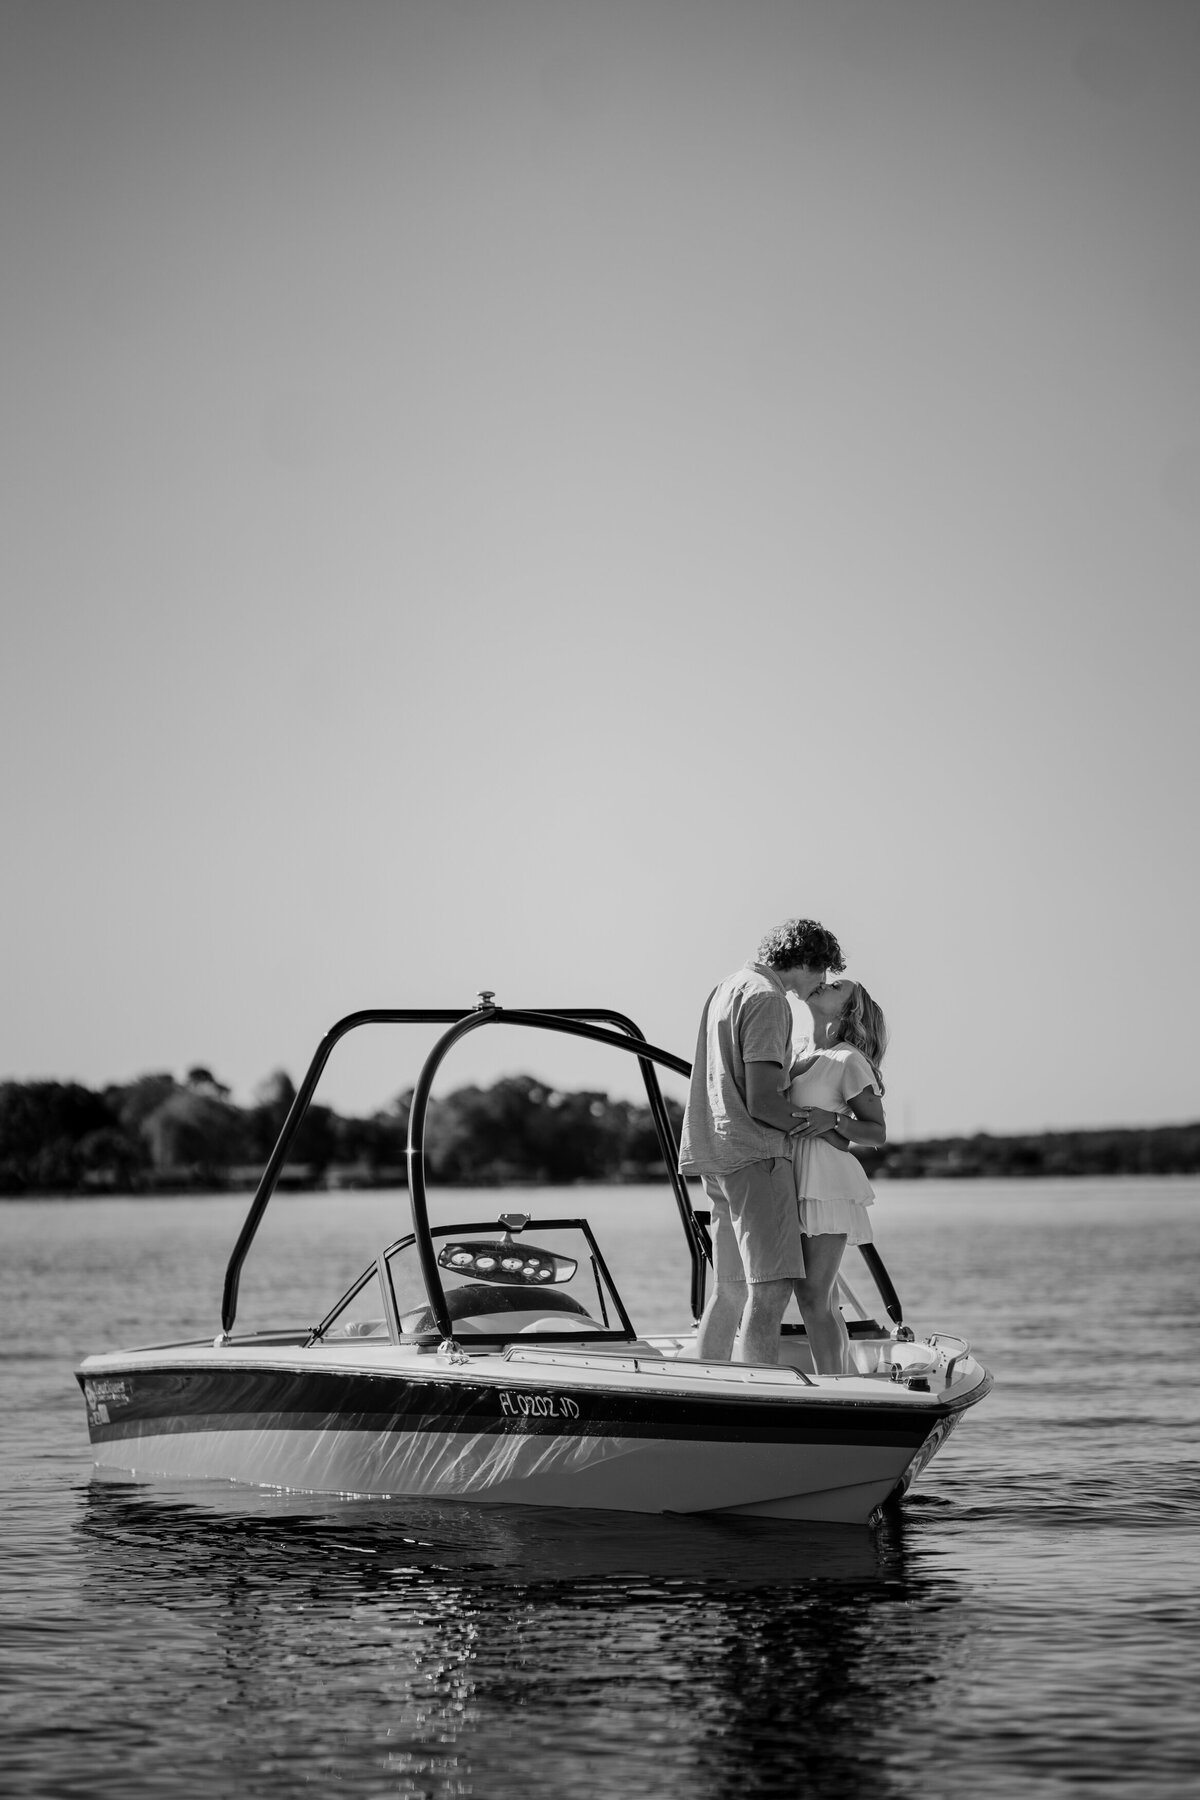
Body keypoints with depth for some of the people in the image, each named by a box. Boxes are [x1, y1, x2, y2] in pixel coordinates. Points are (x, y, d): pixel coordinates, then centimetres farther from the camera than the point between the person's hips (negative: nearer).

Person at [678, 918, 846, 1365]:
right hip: (755, 1156, -10)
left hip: (718, 1158, 10)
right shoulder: (766, 998, -11)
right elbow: (761, 1102, -17)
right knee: (769, 1290, -14)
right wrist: (821, 1124, -3)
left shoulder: (730, 985, 20)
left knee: (730, 1289, 14)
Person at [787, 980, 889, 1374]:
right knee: (814, 1297, 10)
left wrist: (832, 1121, -18)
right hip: (798, 1182, 8)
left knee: (813, 1296, -11)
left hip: (826, 1183, -8)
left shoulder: (848, 1061, -5)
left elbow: (878, 1131, -4)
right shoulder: (802, 1057, 16)